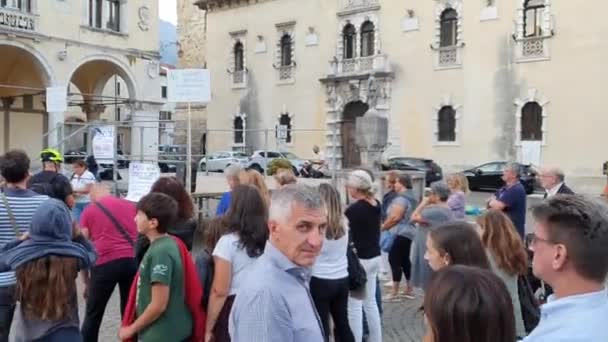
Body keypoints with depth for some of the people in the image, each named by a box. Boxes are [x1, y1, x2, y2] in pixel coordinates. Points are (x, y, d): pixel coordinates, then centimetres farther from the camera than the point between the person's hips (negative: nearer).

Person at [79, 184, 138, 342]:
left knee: (93, 315, 12)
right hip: (134, 260, 2)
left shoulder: (88, 211, 13)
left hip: (106, 263, -2)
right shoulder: (131, 205, 19)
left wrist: (87, 282, 18)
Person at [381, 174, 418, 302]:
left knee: (395, 261, -7)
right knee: (405, 261, 15)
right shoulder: (411, 198, 16)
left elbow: (395, 217, -23)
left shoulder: (401, 198, -17)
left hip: (399, 234, -11)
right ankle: (409, 289, 20)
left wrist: (383, 227, -10)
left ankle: (394, 293, -5)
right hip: (408, 232, 11)